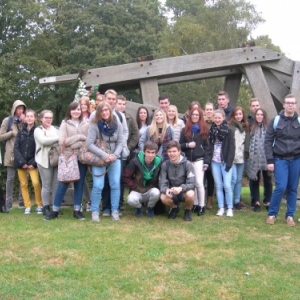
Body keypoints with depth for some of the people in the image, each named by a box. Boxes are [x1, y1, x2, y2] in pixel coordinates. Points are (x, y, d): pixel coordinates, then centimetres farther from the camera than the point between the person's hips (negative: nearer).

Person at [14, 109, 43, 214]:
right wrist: (22, 162, -11)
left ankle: (39, 205, 0)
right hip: (20, 162, 3)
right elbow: (16, 148, 1)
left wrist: (33, 163, -12)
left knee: (36, 183, -15)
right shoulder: (21, 132, 6)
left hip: (32, 162, -3)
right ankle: (27, 206, 13)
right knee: (23, 184, 4)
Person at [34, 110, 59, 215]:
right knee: (46, 185, 0)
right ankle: (46, 207, 9)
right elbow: (43, 140, -17)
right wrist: (58, 138, -19)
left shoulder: (56, 129, 17)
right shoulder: (38, 130, 1)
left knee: (56, 184, 4)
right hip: (44, 160, -4)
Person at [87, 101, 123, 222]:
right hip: (98, 159, -3)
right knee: (98, 186, -8)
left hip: (114, 158, 3)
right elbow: (89, 144, -16)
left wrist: (114, 155, -15)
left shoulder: (117, 124, -2)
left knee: (115, 185, 1)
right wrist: (104, 155, -22)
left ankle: (115, 211, 12)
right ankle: (95, 211, 8)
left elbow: (120, 142, 1)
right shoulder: (94, 125, -12)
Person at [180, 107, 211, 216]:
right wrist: (187, 145, -11)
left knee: (199, 183, -7)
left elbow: (207, 147, -1)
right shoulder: (185, 130, 10)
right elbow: (180, 145, 10)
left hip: (199, 160, -3)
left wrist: (206, 162, -6)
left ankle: (202, 206, 3)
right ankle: (195, 204, 16)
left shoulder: (204, 129, 2)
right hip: (188, 160, 3)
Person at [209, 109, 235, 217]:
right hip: (215, 162, 3)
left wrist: (229, 162, -13)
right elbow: (209, 146, 5)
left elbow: (231, 147, -7)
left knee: (227, 185, -5)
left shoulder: (228, 130, -3)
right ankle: (221, 208, 13)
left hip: (225, 162, -3)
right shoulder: (211, 130, 7)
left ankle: (230, 208, 6)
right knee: (218, 186, 6)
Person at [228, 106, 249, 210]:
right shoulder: (229, 126, -6)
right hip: (231, 157, -6)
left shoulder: (245, 127, 14)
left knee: (239, 180, 10)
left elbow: (247, 142, 17)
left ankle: (237, 201, 19)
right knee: (233, 179, -9)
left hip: (241, 157, 6)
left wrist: (246, 154, 9)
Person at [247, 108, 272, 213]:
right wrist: (250, 154, 2)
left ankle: (268, 202, 18)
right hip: (254, 159, 3)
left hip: (266, 158, -3)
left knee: (267, 180, 8)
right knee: (255, 180, 7)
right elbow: (250, 142, 10)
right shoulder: (252, 128, 8)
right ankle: (257, 202, 15)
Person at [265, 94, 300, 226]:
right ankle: (272, 214, 7)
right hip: (280, 159, -2)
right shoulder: (275, 121, 0)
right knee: (281, 187, -10)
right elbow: (268, 141, -1)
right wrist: (270, 160, -7)